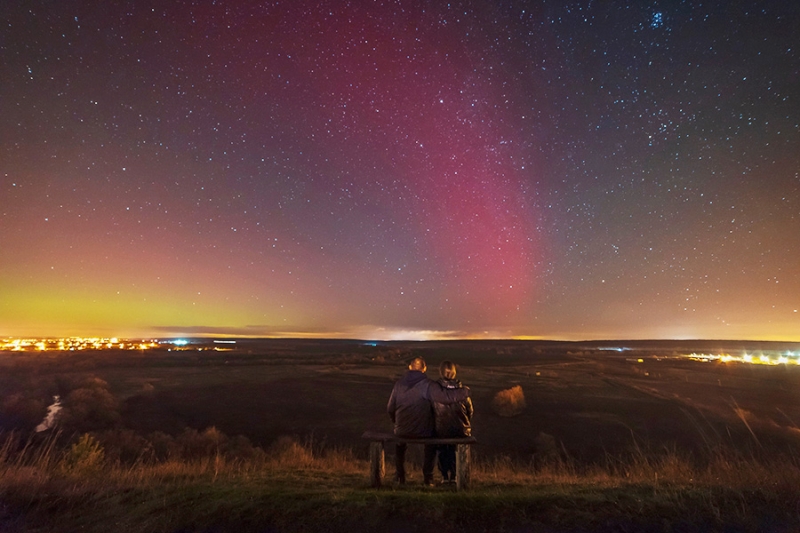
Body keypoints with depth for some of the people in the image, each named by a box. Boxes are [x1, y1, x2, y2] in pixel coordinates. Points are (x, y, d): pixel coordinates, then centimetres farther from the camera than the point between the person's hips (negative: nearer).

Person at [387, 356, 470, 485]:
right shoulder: (428, 384, -14)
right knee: (431, 446, 32)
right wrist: (465, 391, -8)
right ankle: (428, 477, 30)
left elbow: (390, 408, 3)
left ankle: (400, 477, 38)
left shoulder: (399, 383, -2)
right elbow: (445, 396, -24)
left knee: (399, 446, 37)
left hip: (402, 430, 2)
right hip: (423, 431, -2)